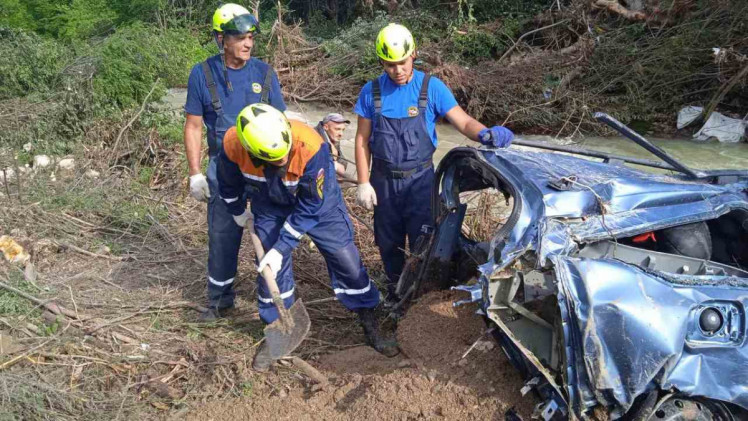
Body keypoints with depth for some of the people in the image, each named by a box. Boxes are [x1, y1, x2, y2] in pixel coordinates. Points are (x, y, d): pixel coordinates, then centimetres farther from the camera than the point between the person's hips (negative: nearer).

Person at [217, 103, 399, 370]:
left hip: (318, 201, -2)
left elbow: (309, 208, -28)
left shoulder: (311, 147, -40)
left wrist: (281, 249, -26)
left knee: (346, 260, 0)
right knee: (271, 269, 1)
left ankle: (371, 328, 17)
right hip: (270, 207, 2)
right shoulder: (233, 146, -31)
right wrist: (239, 212, 10)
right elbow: (228, 184, -5)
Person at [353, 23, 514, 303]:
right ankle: (395, 288, 38)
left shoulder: (431, 87, -9)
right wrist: (363, 183, -4)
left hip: (420, 180, -2)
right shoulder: (371, 92, -4)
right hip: (383, 181, 2)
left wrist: (487, 134, -36)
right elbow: (362, 140, 0)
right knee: (389, 242, 15)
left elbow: (463, 121, -15)